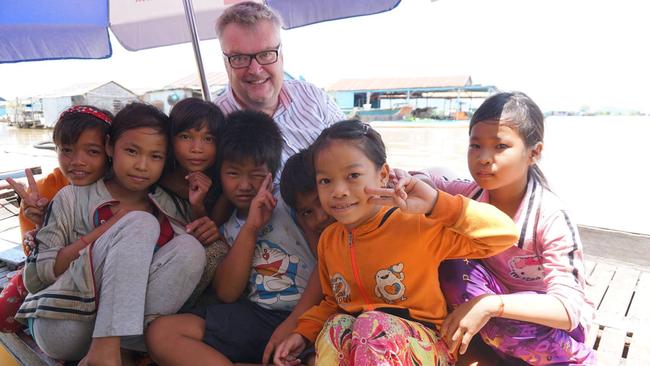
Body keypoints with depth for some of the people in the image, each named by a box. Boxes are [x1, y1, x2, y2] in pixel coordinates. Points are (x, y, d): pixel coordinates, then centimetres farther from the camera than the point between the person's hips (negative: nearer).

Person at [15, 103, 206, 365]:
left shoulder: (171, 207, 8)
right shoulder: (73, 198, 1)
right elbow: (35, 275, -3)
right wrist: (105, 230, -14)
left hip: (129, 328, 3)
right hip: (61, 326, -2)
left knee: (189, 247, -19)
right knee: (141, 224, -20)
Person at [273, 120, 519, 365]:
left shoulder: (416, 225, -15)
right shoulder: (328, 239, 3)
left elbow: (504, 234, -20)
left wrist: (435, 203, -31)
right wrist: (304, 333, 1)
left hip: (420, 346, -2)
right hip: (350, 341, 3)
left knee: (373, 325, -35)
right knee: (336, 326, -32)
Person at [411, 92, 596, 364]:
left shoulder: (550, 217, -24)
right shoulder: (471, 195, -11)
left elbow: (570, 309, -27)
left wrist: (491, 305, -40)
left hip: (546, 321, -3)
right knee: (455, 269, -24)